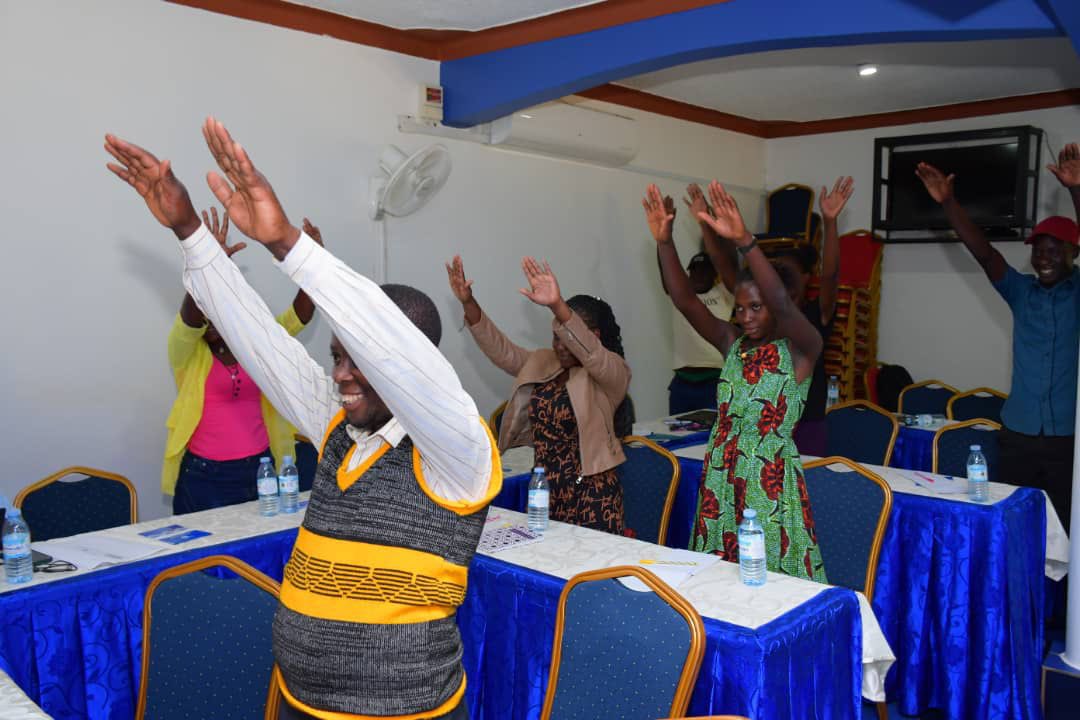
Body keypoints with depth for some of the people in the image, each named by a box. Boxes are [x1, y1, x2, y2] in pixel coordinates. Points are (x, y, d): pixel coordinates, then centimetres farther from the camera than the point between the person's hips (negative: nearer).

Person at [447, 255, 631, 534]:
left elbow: (590, 352, -28)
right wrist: (468, 303, -10)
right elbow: (500, 350, 4)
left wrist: (557, 306, -44)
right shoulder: (542, 364, 11)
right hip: (542, 491, 6)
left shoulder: (612, 373, -8)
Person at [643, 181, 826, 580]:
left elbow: (783, 304, -29)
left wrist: (744, 241, -41)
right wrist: (664, 242, -16)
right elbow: (685, 300, -4)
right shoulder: (733, 344, 6)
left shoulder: (800, 349, -8)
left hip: (771, 482, -5)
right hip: (720, 477, 5)